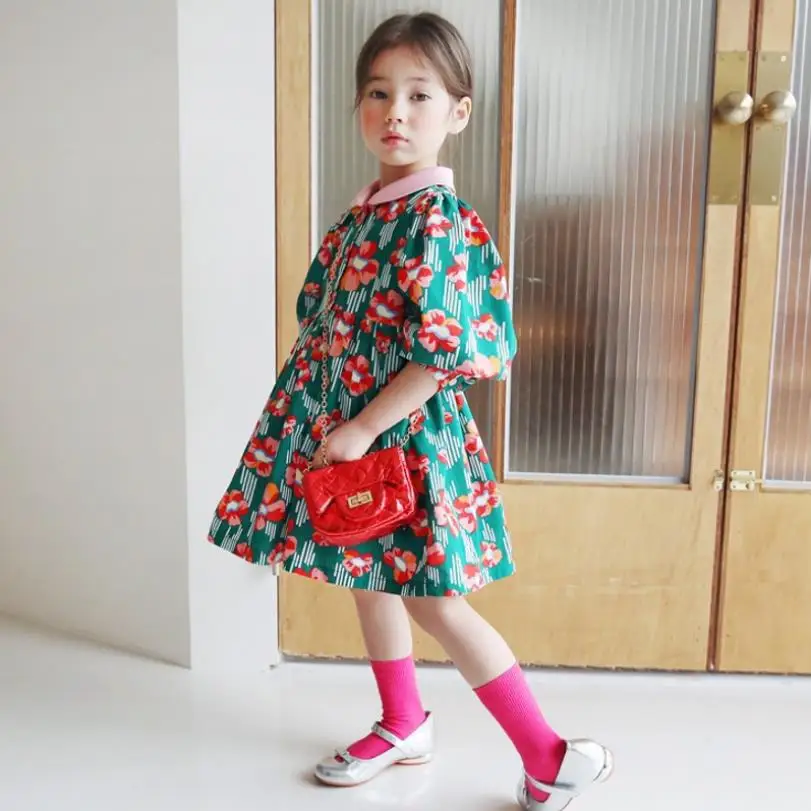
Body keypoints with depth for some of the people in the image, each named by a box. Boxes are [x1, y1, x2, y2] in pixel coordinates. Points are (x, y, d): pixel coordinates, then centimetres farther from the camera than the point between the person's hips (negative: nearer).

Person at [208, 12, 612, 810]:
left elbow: (442, 354, -22)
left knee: (432, 599, 0)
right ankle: (403, 725, 41)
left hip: (405, 433, -8)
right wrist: (338, 424, 12)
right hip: (348, 429, 9)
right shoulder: (362, 213, 8)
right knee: (367, 578, 19)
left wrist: (362, 429, -19)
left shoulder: (438, 220, -17)